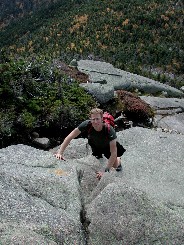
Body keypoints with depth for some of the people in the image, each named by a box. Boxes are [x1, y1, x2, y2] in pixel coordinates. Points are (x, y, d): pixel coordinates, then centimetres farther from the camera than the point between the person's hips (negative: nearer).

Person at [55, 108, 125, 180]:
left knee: (115, 165, -8)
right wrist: (60, 153, -35)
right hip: (95, 145, 3)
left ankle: (118, 160, 29)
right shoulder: (87, 124, -36)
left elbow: (113, 153, -39)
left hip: (108, 146, -2)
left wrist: (106, 171, -43)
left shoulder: (109, 130, -41)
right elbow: (70, 137, -29)